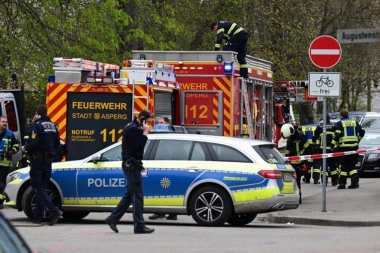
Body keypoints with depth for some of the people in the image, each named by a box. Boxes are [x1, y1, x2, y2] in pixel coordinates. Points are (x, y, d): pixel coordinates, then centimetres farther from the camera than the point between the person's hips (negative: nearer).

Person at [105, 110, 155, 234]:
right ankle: (139, 226, -7)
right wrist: (145, 133, -16)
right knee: (137, 195, -8)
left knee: (130, 195, 13)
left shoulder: (133, 127, 18)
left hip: (131, 165, 10)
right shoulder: (133, 129, -15)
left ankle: (112, 219, 15)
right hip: (131, 166, -10)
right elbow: (138, 146, -24)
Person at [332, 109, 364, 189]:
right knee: (352, 165, 9)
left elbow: (337, 135, -13)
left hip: (343, 147, -4)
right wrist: (357, 140, 29)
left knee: (343, 166, 3)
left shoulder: (340, 123, -3)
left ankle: (342, 184, 4)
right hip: (354, 146, 4)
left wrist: (334, 144, -5)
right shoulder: (354, 122, 10)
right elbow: (362, 132, 15)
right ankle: (355, 182, -2)